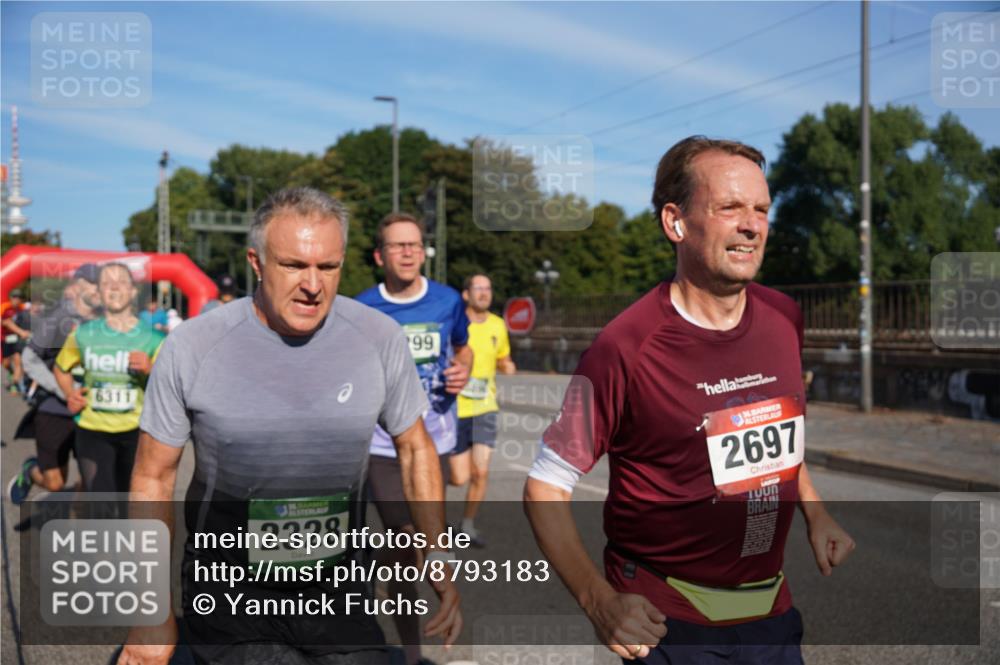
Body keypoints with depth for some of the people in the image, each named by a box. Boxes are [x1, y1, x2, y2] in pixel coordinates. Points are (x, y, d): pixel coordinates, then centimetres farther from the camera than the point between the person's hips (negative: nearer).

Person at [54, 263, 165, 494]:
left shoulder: (152, 338, -5)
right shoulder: (84, 334, 1)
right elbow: (61, 368, 18)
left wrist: (150, 370, -24)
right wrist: (70, 393, 1)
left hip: (136, 431, 0)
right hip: (92, 431, 0)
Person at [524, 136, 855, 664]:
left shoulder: (785, 318, -2)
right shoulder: (626, 345, -20)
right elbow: (545, 487, -14)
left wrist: (815, 515, 8)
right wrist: (599, 601, -22)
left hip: (771, 611, 6)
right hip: (667, 622, -5)